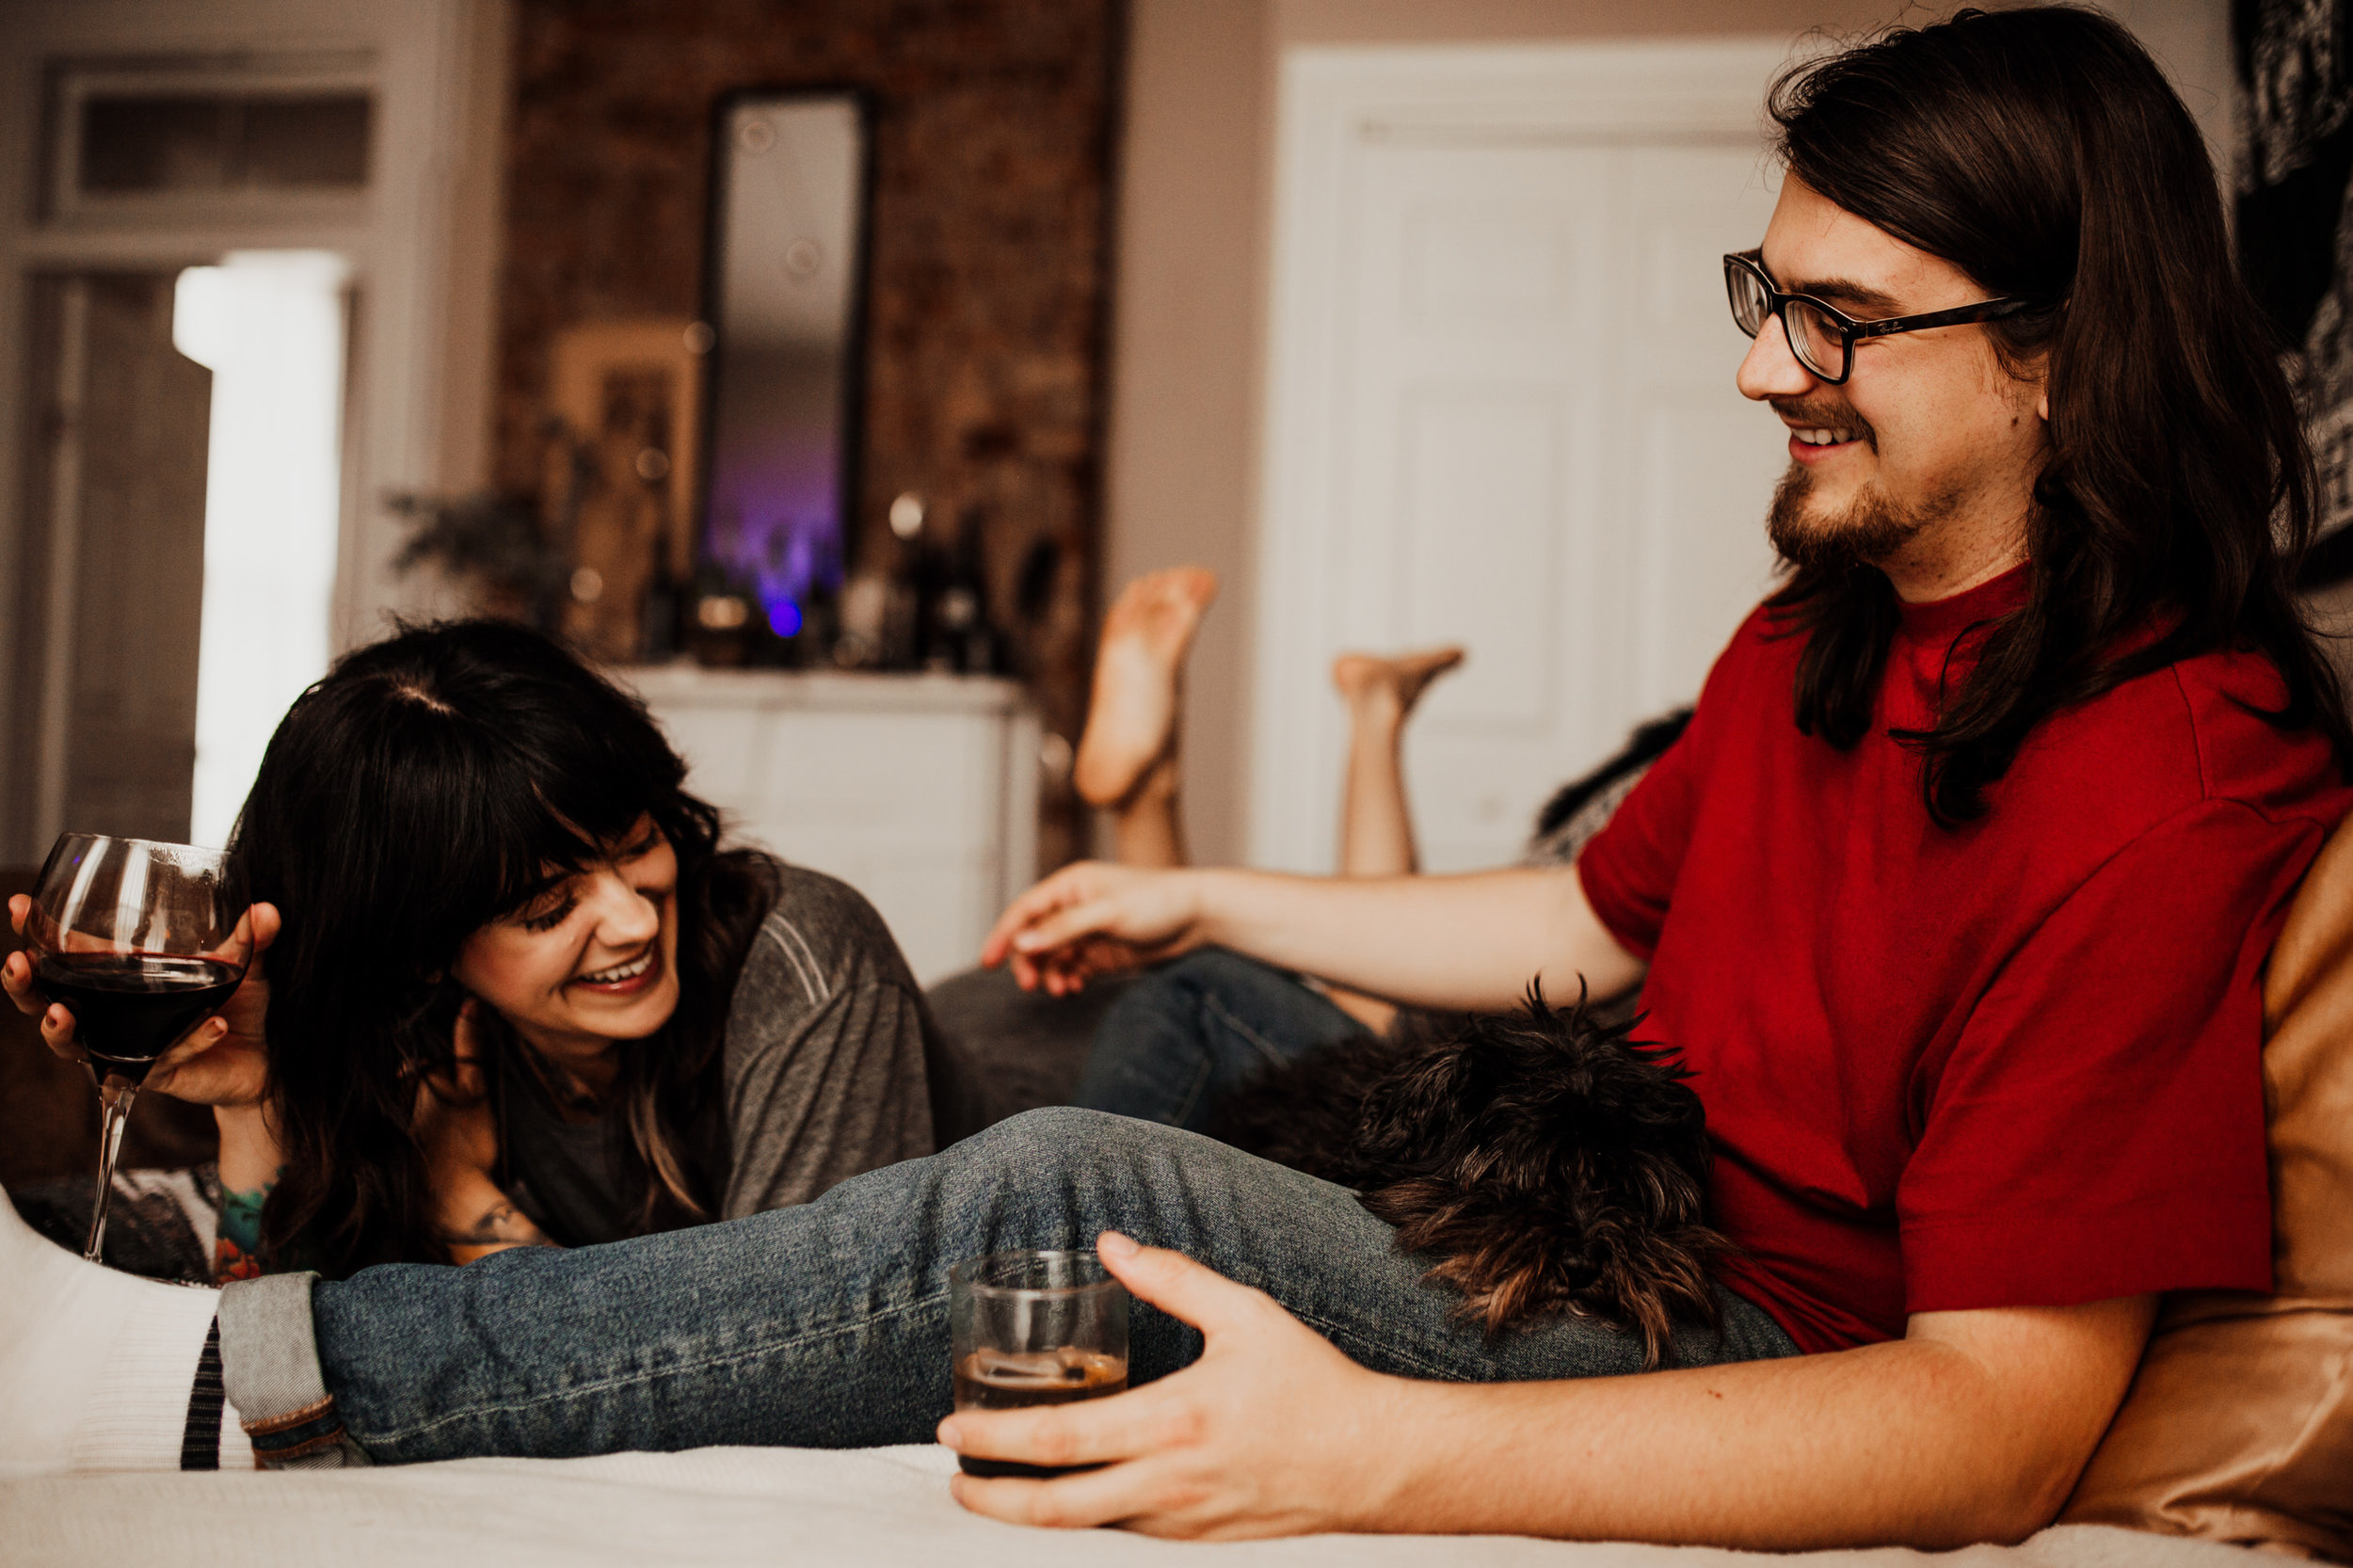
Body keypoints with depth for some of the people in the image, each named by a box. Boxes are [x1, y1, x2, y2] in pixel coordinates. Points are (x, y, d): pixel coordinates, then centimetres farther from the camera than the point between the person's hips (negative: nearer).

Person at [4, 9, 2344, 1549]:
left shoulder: (2153, 790, -23)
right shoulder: (1815, 644, 7)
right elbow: (1586, 923, 22)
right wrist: (1203, 900, 24)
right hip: (1639, 1257, 9)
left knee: (1071, 1197, -24)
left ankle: (240, 1362, -16)